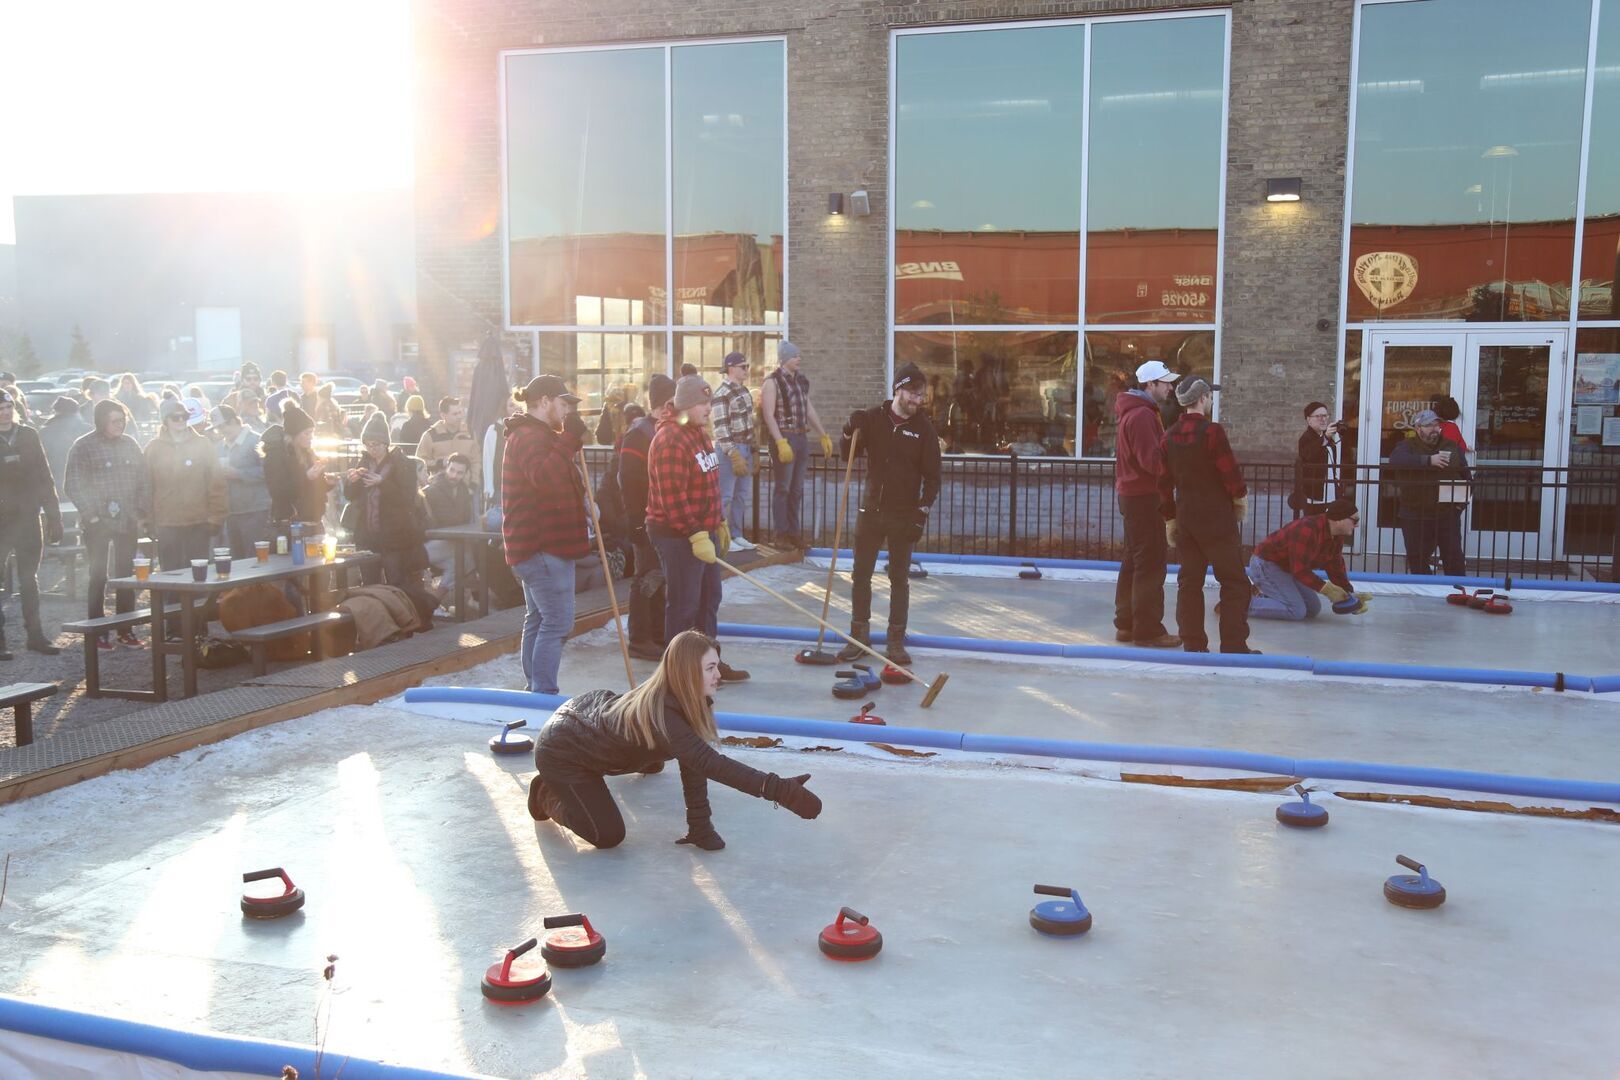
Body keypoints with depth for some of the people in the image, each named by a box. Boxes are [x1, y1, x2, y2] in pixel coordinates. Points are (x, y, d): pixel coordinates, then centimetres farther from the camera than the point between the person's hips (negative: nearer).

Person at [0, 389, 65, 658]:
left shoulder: (29, 435, 6)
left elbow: (44, 477, 7)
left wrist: (53, 516, 3)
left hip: (28, 519, 3)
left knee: (29, 580, 10)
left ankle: (35, 635, 15)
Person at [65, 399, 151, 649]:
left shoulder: (130, 444, 8)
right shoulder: (84, 446, -3)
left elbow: (144, 480, 10)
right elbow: (72, 486, -5)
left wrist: (143, 512, 2)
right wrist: (91, 514, -11)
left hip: (128, 522, 4)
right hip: (98, 523, -4)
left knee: (126, 575, 7)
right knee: (98, 576, 0)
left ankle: (126, 628, 14)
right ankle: (97, 631, 7)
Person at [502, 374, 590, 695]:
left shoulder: (535, 434, 21)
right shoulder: (529, 436, -15)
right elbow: (545, 477, -33)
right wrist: (570, 437, -29)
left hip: (537, 545, 12)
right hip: (544, 547, -12)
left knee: (538, 618, 15)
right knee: (558, 621, -12)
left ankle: (536, 690, 22)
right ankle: (544, 693, -11)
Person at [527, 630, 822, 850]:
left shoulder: (685, 699, -16)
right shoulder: (662, 714, -42)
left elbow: (694, 762, -13)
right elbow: (709, 762, -53)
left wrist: (700, 826, -17)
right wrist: (779, 790, -60)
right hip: (561, 750, -8)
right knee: (608, 835, -8)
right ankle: (548, 795, 13)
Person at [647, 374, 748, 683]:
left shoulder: (698, 433, 12)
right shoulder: (670, 440, -20)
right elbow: (673, 497, -25)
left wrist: (719, 523, 22)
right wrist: (696, 535, -26)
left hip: (704, 531, 10)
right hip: (678, 536, -10)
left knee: (709, 598, 17)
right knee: (683, 603, -1)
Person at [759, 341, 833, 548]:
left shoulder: (801, 381, 14)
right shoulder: (772, 382, -8)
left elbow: (809, 409, 21)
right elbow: (768, 414, -15)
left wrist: (823, 436, 18)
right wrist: (780, 442, -23)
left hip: (802, 438, 7)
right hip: (785, 438, -7)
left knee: (796, 489, 10)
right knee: (782, 487, -3)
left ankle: (793, 531, 18)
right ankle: (781, 533, 2)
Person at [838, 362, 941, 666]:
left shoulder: (924, 427, -3)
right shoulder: (873, 418, 0)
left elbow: (932, 476, -3)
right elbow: (849, 454, 8)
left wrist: (922, 511, -11)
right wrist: (852, 431, -12)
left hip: (904, 515, -2)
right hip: (871, 510, 2)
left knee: (900, 579, 4)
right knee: (861, 575, 6)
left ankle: (896, 641, 12)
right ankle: (859, 637, 18)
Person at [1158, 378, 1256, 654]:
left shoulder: (1170, 436, 6)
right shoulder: (1211, 431, -14)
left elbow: (1164, 482, 10)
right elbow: (1230, 471, -14)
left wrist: (1169, 519, 17)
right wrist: (1241, 497, 5)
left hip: (1185, 519, 7)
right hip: (1216, 518, -7)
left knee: (1189, 580, 10)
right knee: (1234, 582, 1)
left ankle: (1193, 644, 12)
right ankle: (1234, 646, 0)